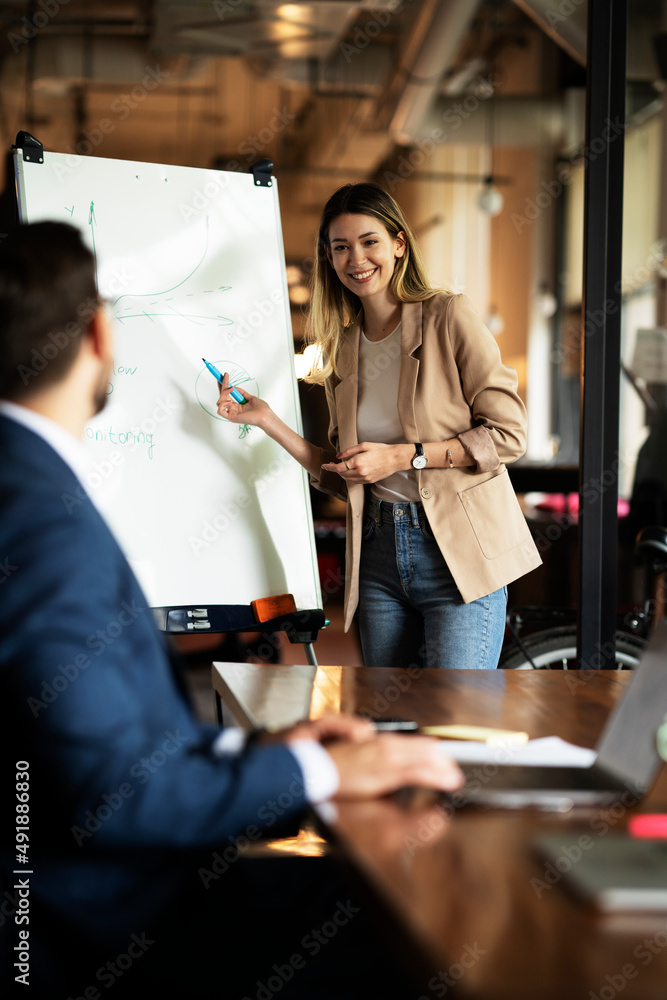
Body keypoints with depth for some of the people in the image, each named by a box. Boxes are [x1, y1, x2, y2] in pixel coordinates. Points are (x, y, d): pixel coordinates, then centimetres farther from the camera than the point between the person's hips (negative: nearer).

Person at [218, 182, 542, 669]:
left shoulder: (449, 317, -5)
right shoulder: (342, 347, 12)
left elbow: (508, 433, -7)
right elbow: (343, 478, 14)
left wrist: (404, 456, -12)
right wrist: (268, 420, 6)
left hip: (460, 554, -5)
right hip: (380, 553, 5)